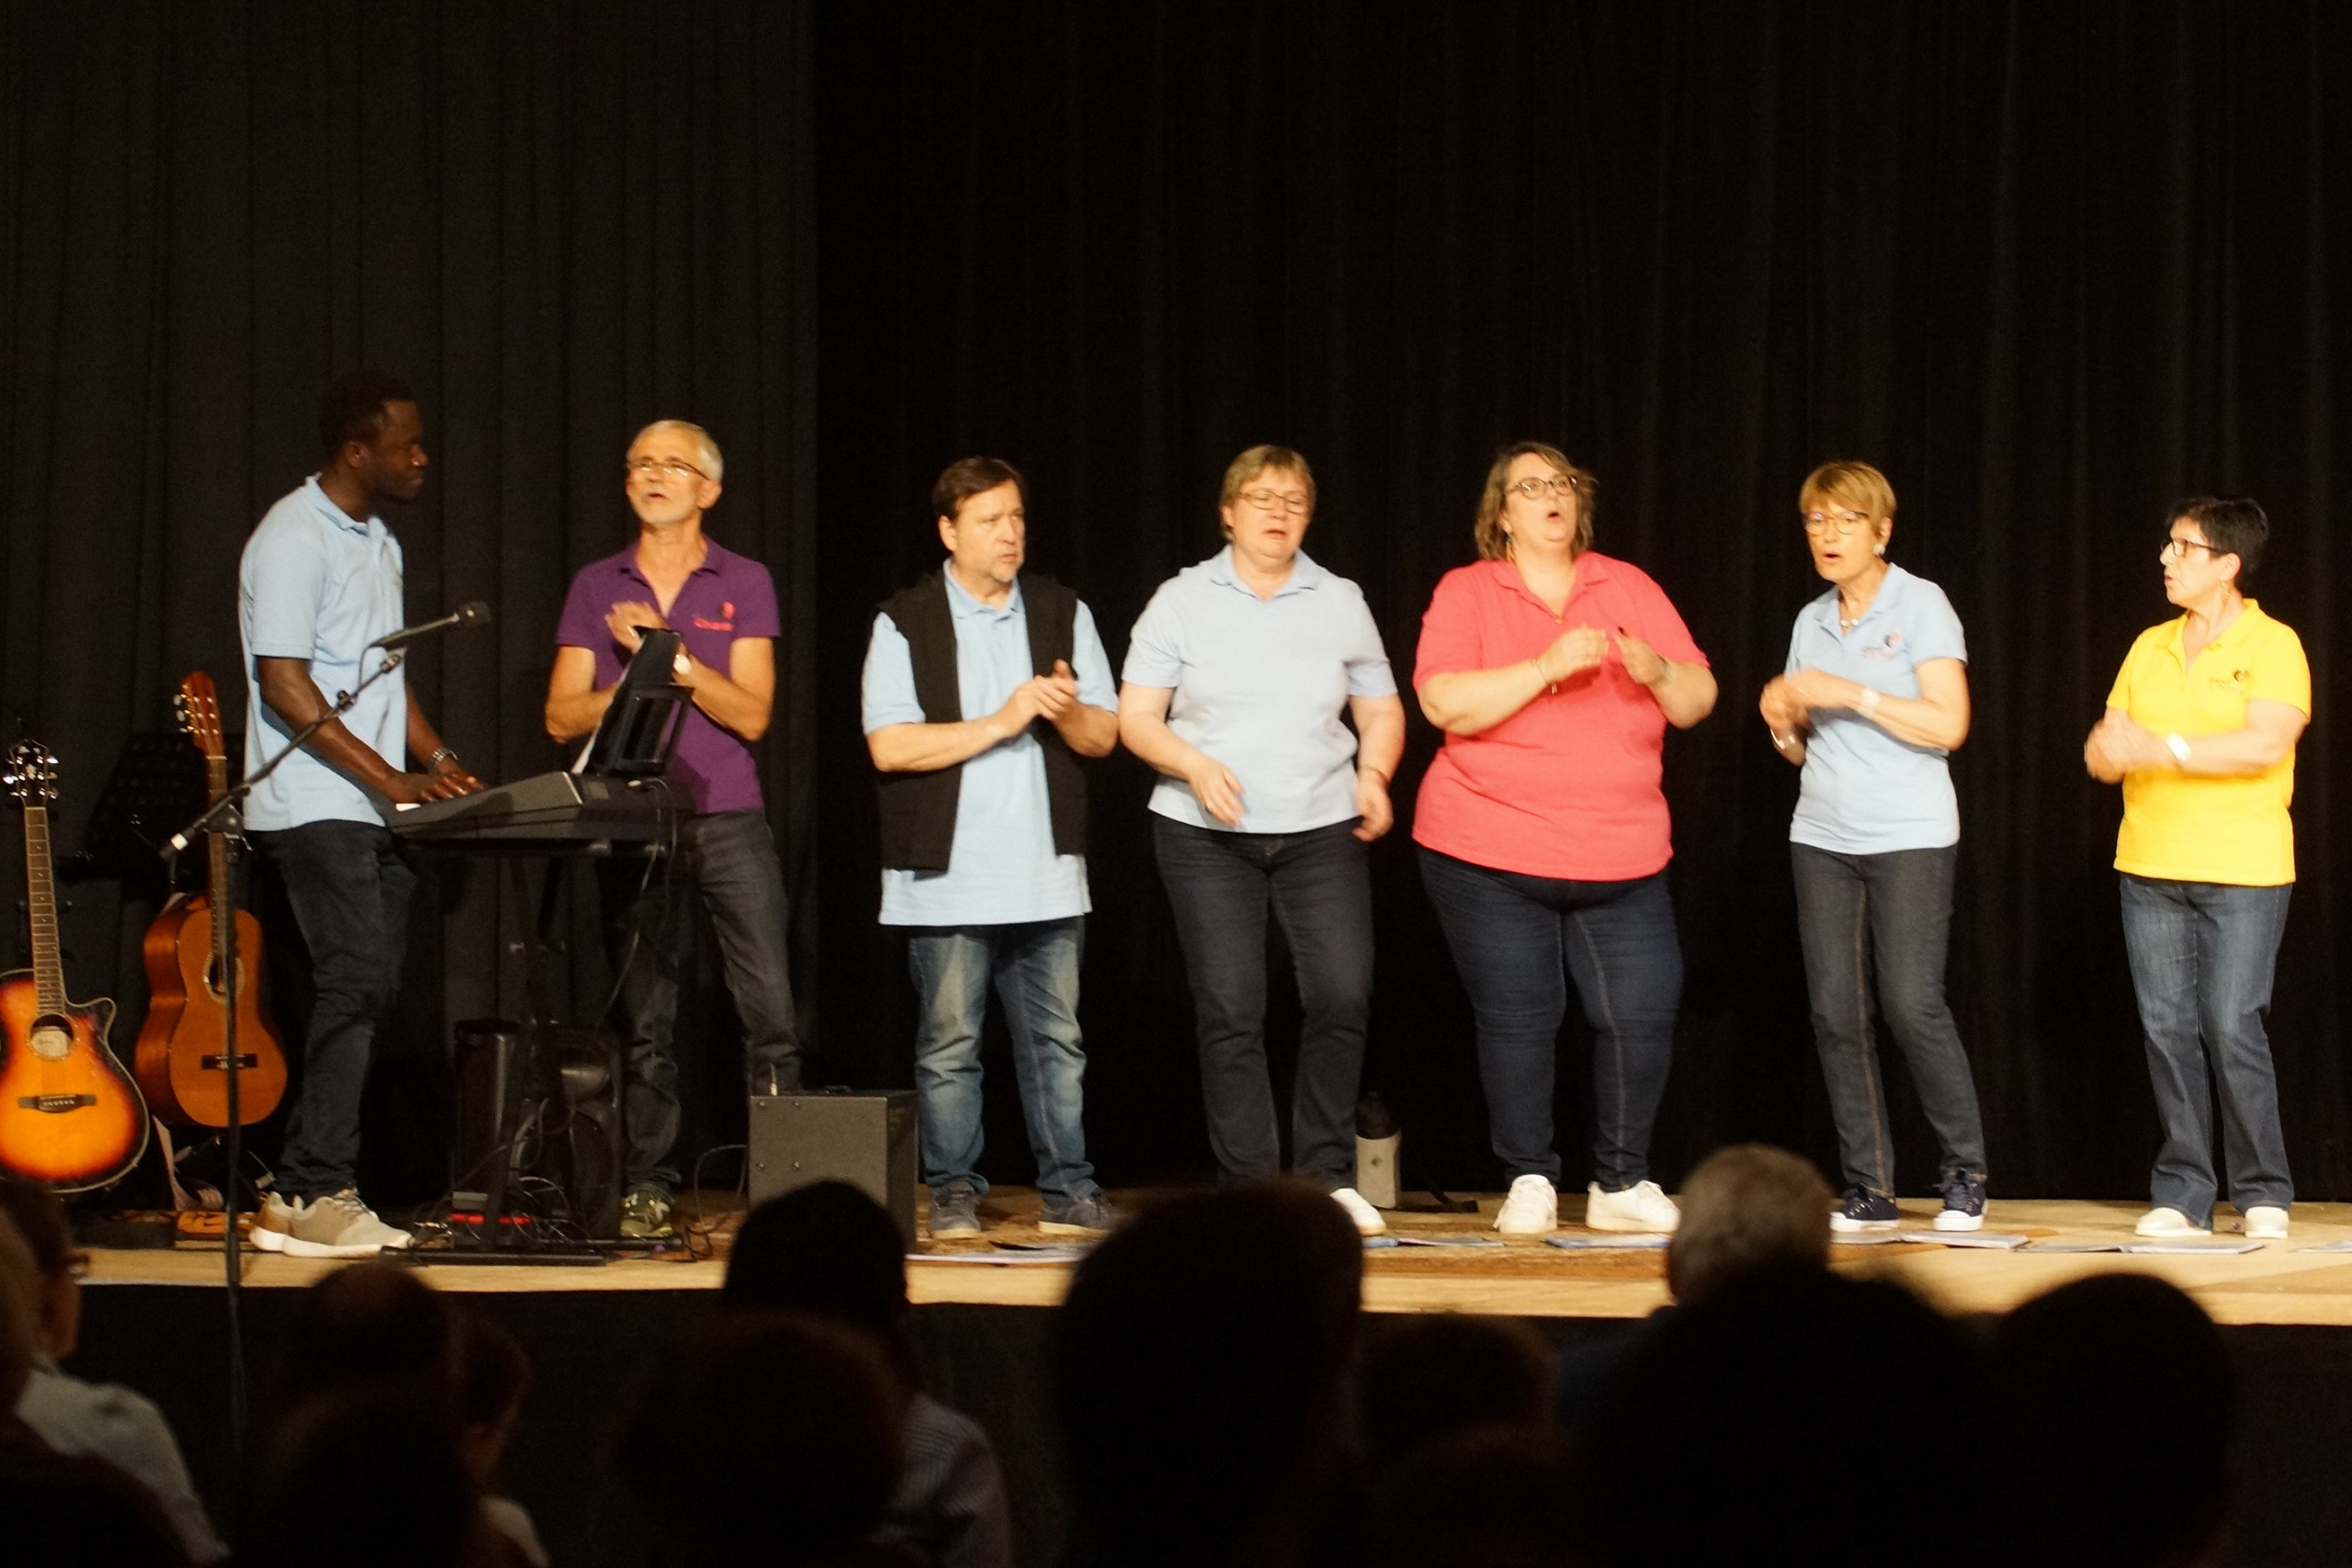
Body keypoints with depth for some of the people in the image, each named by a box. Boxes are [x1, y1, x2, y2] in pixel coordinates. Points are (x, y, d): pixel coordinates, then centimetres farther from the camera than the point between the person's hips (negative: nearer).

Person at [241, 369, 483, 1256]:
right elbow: (283, 685, -17)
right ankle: (311, 1197, -15)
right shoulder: (293, 540, -11)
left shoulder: (377, 543, 18)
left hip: (377, 813, 9)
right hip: (314, 808, -9)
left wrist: (441, 763, 11)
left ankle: (307, 1190, 8)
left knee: (369, 996, 5)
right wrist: (390, 780, -20)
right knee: (356, 985, -16)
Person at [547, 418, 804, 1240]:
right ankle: (646, 1188, 5)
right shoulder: (596, 586, 11)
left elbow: (751, 712, -3)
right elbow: (564, 715, 6)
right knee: (644, 1018, 2)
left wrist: (670, 654, -12)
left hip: (729, 820, -1)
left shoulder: (744, 584, 6)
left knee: (771, 1011, -8)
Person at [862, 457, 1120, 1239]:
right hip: (947, 880, -3)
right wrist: (1001, 722, -14)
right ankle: (953, 1194, 9)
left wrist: (1067, 711, -14)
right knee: (948, 1045, 1)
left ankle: (1069, 1192, 9)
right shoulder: (904, 623, -1)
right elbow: (889, 746, -11)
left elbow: (1105, 735, 9)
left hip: (1046, 876, 3)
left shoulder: (1064, 613, 10)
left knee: (1057, 1041, 4)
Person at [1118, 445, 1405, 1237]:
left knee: (1343, 995, -10)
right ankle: (1248, 1184, 3)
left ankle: (1325, 1174, 4)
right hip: (1207, 836, -1)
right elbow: (1136, 718, 1)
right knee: (1230, 1010, -4)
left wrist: (1374, 773, -5)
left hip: (1322, 830, 1)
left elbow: (1381, 710, 15)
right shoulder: (1182, 601, 4)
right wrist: (1196, 766, -16)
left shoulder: (1341, 602, 10)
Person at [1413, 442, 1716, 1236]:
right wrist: (1549, 666, -22)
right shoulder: (1465, 594, 1)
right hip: (1488, 853, -2)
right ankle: (1529, 1183, 10)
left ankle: (1621, 1183, 8)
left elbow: (1698, 702, 8)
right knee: (1517, 1017, -4)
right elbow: (1445, 702, -14)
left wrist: (1657, 670, -14)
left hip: (1620, 857, 2)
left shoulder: (1628, 589, 10)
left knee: (1642, 1012, -5)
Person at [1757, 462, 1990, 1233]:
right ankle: (1869, 1189, 4)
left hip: (1909, 837, -5)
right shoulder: (1811, 621, 13)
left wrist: (1852, 694, -17)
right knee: (1835, 1013, -1)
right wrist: (1783, 722, -4)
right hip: (1823, 837, 5)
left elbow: (1949, 725, -12)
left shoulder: (1920, 605, -4)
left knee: (1912, 1005, -10)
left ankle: (1966, 1174, 4)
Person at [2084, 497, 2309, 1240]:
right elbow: (2103, 753, 11)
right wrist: (2109, 750, -13)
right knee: (2167, 1030, 4)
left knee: (2232, 1028, -8)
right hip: (2149, 870, 5)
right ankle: (2181, 1193, 9)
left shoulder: (2272, 647, -5)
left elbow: (2268, 744, -19)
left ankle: (2263, 1194, 5)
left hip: (2242, 872, -5)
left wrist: (2164, 748, -24)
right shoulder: (2150, 648, 13)